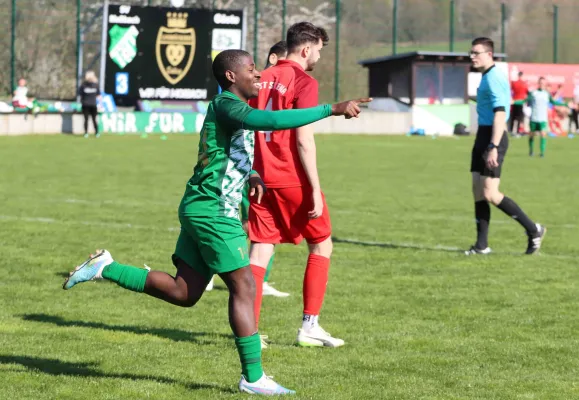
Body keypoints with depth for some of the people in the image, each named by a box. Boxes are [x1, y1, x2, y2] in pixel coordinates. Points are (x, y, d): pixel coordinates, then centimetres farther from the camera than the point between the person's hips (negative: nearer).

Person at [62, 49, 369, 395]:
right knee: (244, 287, -5)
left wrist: (251, 176, 13)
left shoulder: (235, 108, 17)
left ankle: (107, 268, 13)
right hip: (214, 210, -10)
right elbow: (270, 120, -33)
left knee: (184, 293, 11)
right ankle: (253, 377, 0)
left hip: (199, 209, 10)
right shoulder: (226, 105, -15)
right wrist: (331, 110, -32)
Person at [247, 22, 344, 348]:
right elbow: (304, 141, -17)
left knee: (260, 249, 5)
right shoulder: (304, 83, -10)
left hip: (261, 177, 6)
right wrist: (315, 191, -15)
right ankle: (310, 326, 9)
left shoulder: (263, 79, 11)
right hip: (293, 179, -6)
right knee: (322, 245, 11)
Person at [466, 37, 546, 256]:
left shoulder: (494, 78, -15)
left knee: (490, 194, -11)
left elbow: (500, 114, -23)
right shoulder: (487, 77, 17)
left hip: (493, 138, -10)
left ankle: (533, 230, -1)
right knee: (478, 190, 7)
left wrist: (493, 147, -28)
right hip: (483, 136, 10)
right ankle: (482, 244, 10)